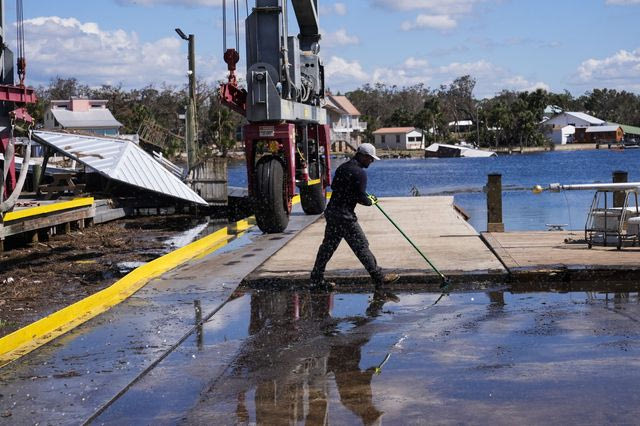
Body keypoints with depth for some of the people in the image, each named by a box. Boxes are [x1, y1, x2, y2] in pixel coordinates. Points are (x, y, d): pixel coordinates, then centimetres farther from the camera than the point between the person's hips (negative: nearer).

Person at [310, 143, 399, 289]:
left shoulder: (342, 167, 13)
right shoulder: (359, 173, -14)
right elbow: (361, 198, -15)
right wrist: (371, 201, 4)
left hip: (331, 211, 9)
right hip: (345, 216, -9)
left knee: (328, 245, 13)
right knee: (361, 246, -3)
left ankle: (316, 279, 16)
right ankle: (379, 278, 3)